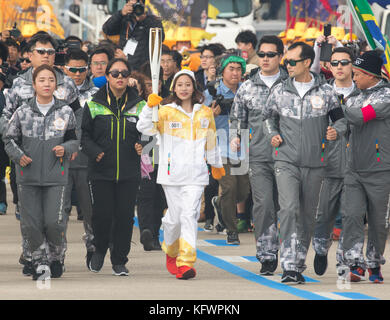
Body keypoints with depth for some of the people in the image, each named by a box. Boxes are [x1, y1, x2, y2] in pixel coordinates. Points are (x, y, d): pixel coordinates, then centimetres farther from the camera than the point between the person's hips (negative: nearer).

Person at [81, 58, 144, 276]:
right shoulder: (94, 105, 4)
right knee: (102, 215, -4)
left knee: (125, 216, 0)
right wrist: (94, 151, -12)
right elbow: (84, 135, 5)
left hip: (130, 173, 1)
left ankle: (120, 261, 12)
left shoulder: (139, 105, 7)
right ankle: (100, 250, 24)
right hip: (101, 171, -1)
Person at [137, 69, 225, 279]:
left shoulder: (205, 113, 11)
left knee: (190, 215, -11)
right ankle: (171, 253, 32)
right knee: (175, 216, 5)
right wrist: (149, 107, -27)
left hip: (195, 174, 1)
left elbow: (211, 142, 25)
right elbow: (144, 127, -12)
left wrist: (216, 164, 36)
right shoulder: (166, 112, 3)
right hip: (172, 173, -1)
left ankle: (186, 263, -16)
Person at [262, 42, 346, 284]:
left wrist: (336, 131, -11)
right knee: (289, 209, -17)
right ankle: (289, 266, -20)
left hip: (315, 164, 1)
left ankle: (299, 263, 21)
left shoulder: (325, 92, 3)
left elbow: (340, 118, 11)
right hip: (287, 162, -1)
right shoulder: (280, 91, 6)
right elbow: (268, 116, 20)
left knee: (308, 214, 8)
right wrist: (272, 134, 1)